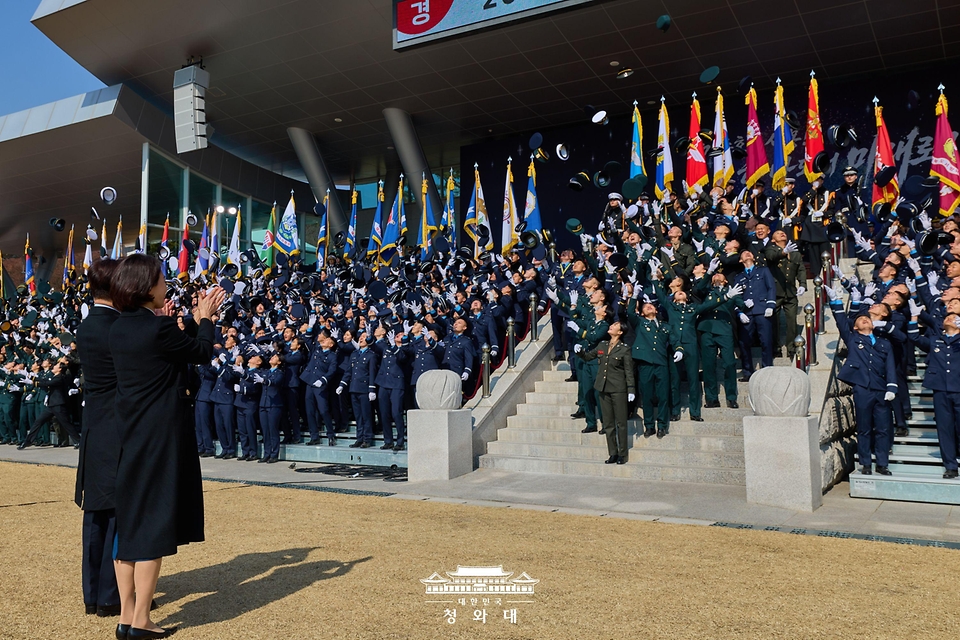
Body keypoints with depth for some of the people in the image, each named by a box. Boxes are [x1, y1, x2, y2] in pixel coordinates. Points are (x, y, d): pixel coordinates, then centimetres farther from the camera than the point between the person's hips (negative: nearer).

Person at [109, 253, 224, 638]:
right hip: (160, 437, -8)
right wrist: (204, 319, 12)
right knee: (154, 524, 1)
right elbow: (203, 354, -2)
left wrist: (198, 320, 17)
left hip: (127, 436, 8)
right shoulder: (159, 327, -17)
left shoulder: (118, 329, 6)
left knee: (128, 519, 13)